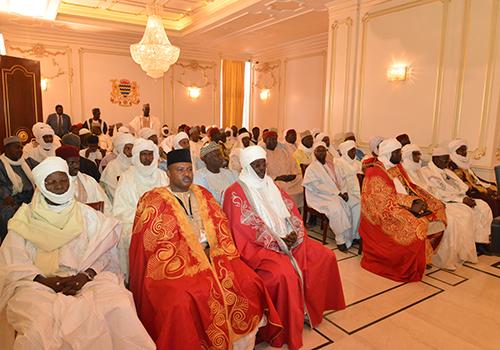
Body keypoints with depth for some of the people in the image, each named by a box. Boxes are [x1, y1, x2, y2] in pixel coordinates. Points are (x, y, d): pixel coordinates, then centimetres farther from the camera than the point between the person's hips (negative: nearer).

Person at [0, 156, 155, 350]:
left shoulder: (86, 214, 13)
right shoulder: (26, 219, 11)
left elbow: (104, 252, 4)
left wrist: (85, 275, -14)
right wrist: (43, 280, -13)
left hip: (86, 280, 1)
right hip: (38, 284, 0)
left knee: (118, 308, -29)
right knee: (40, 327, -33)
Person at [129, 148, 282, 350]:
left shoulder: (202, 194, 14)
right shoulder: (154, 200, -1)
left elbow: (220, 226, 10)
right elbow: (153, 242, -8)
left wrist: (210, 250, -9)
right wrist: (189, 257, -14)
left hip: (209, 257, 4)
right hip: (173, 265, -4)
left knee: (249, 283, -14)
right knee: (180, 302, -33)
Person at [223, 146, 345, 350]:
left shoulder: (270, 186, 14)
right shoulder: (235, 193, -9)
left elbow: (291, 211, 11)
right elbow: (245, 229, -16)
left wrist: (294, 234, -8)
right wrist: (277, 241, -18)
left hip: (286, 240, 8)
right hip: (257, 247, -7)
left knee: (325, 257, -2)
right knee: (285, 273, -32)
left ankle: (308, 308, 12)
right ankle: (286, 331, -8)